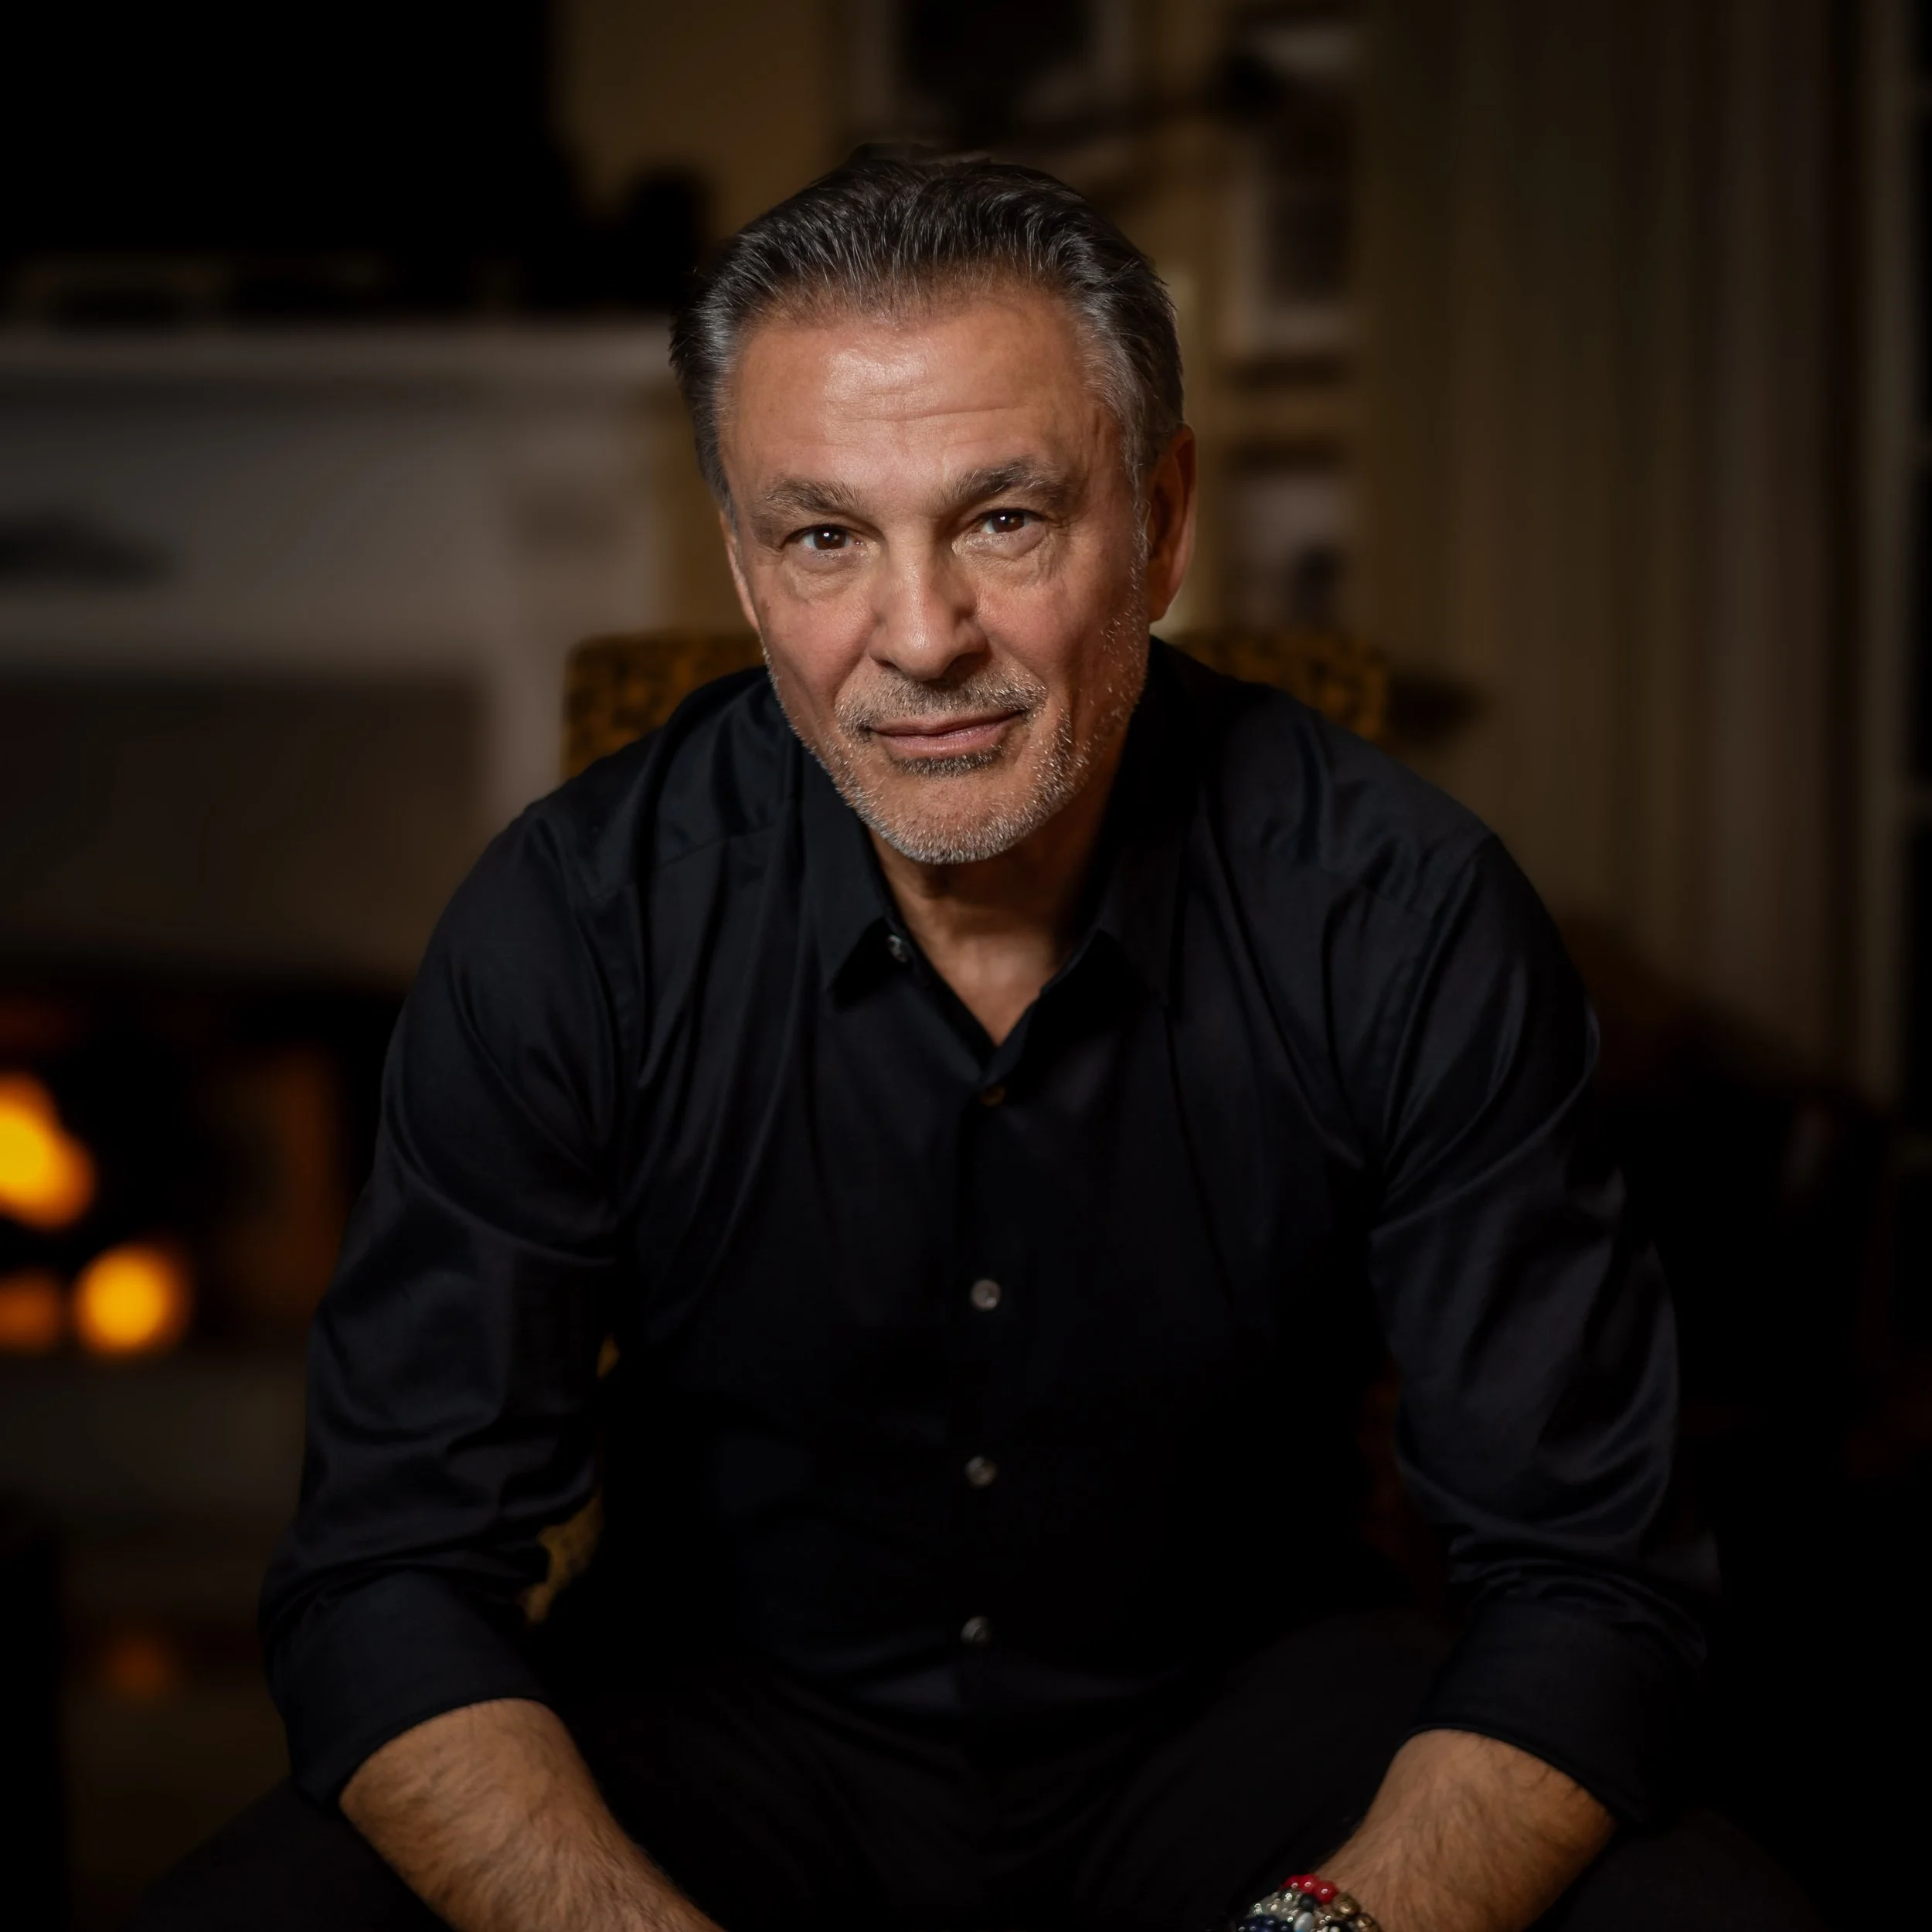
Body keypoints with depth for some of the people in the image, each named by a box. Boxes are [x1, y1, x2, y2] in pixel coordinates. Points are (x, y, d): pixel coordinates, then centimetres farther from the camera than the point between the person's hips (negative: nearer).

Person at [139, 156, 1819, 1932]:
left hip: (1240, 1704, 0)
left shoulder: (1404, 917, -17)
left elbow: (1581, 1579, -15)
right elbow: (389, 1580, -15)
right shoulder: (572, 927, -16)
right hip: (723, 1707, 0)